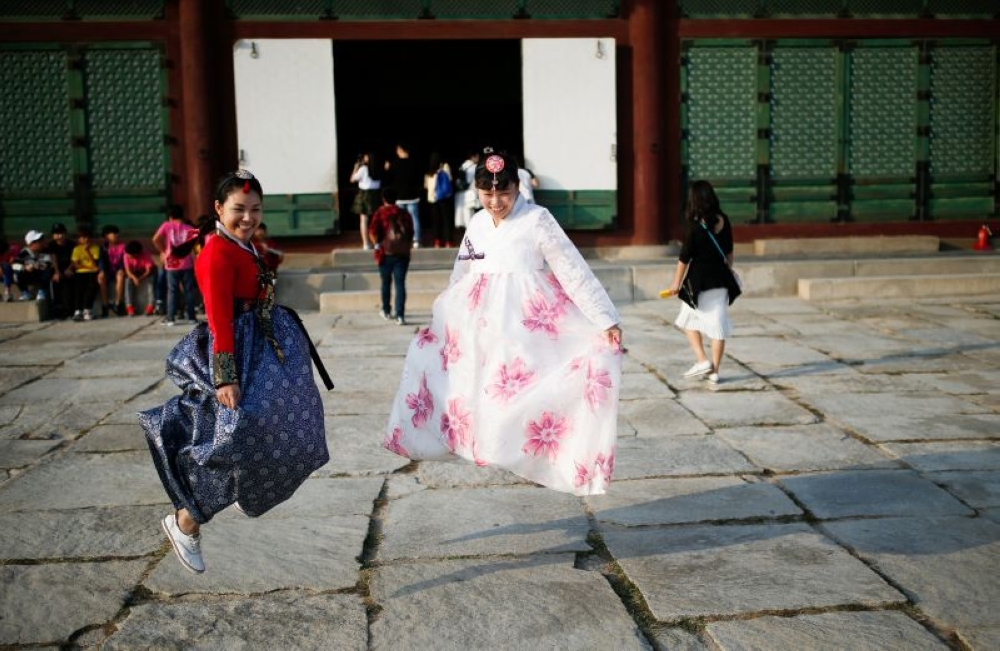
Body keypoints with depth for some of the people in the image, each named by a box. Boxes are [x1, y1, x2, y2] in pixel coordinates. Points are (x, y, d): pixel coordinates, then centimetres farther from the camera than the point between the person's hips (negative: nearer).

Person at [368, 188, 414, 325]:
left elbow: (373, 233, -12)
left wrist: (377, 245, 2)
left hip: (386, 252, -1)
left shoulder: (380, 213, -1)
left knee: (386, 282, 16)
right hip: (403, 253, 1)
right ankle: (400, 315, -11)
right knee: (400, 283, -1)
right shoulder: (405, 214, 9)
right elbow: (411, 234, 10)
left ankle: (386, 311, 30)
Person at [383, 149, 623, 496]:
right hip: (480, 325, 6)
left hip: (526, 323, -6)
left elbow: (573, 271, -12)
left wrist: (606, 320, -15)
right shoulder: (477, 223, 8)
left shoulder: (537, 220, -10)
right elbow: (461, 275, 20)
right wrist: (440, 317, 27)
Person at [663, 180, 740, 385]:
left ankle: (702, 361, 3)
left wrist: (676, 283, 0)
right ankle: (714, 371, 12)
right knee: (718, 323, 7)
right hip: (721, 278, 5)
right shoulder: (724, 221, 1)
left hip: (699, 280, -5)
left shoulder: (694, 226, -14)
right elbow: (729, 252, 12)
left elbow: (685, 257, -9)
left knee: (689, 320, 14)